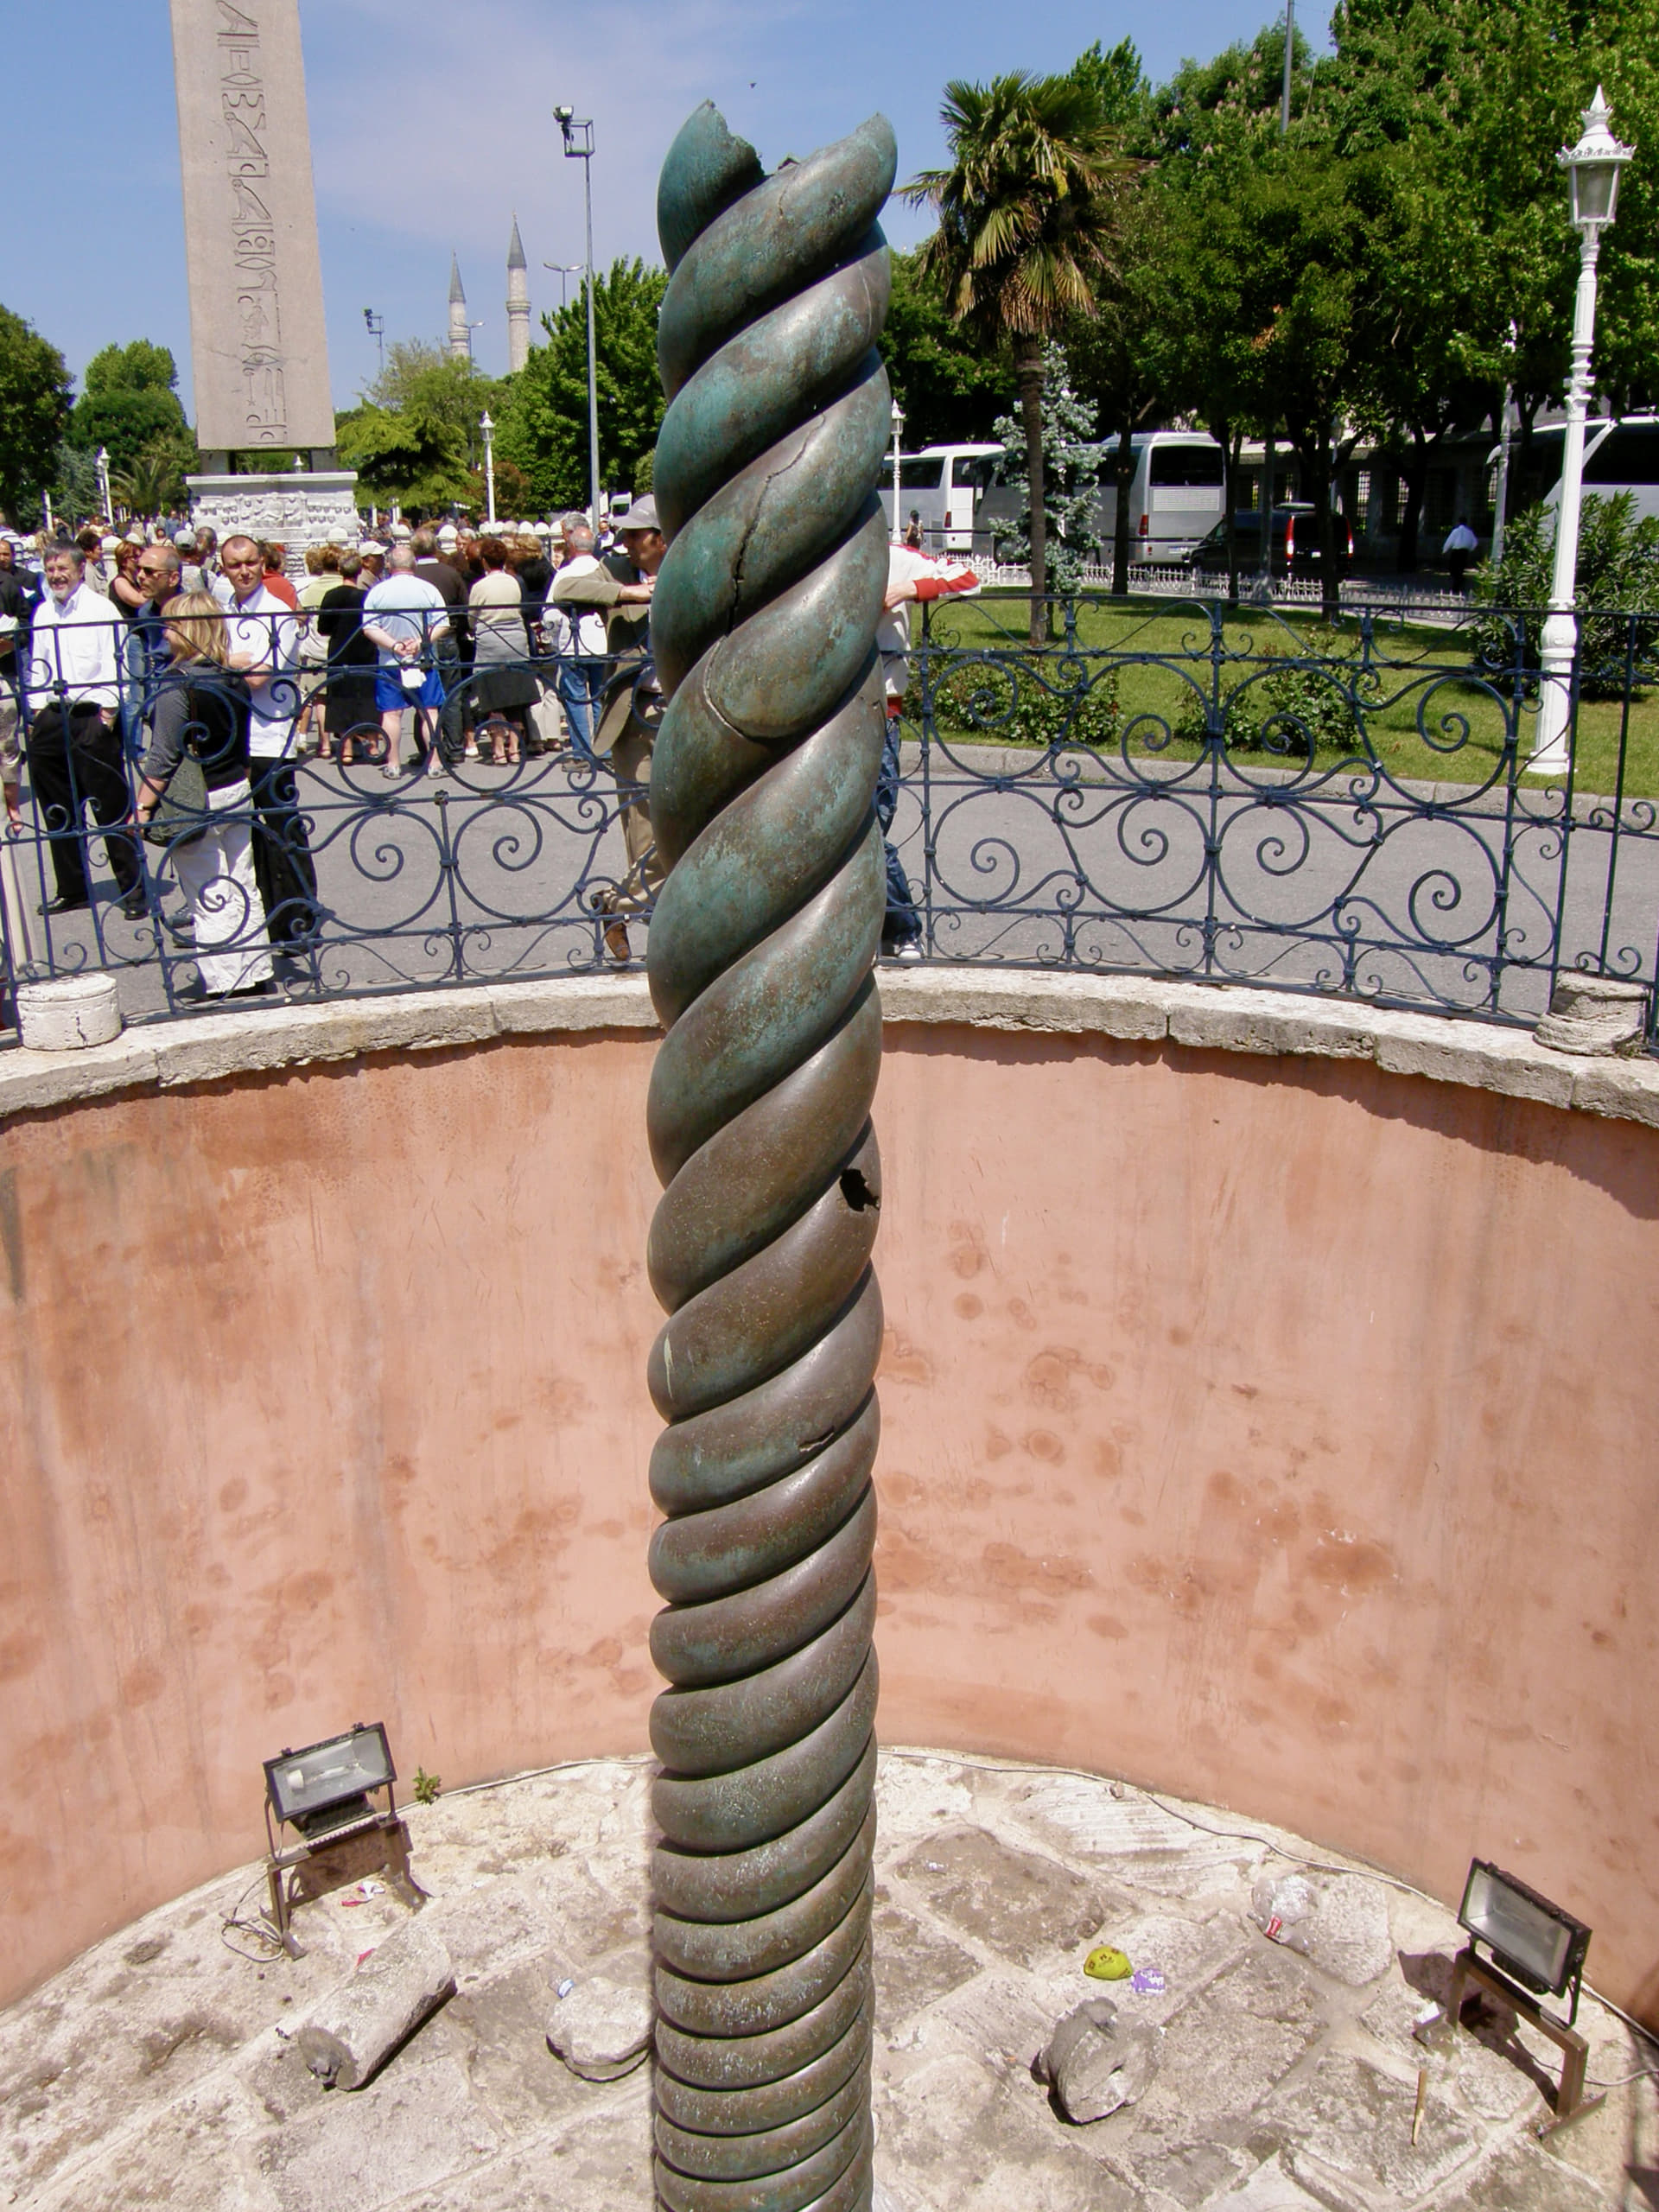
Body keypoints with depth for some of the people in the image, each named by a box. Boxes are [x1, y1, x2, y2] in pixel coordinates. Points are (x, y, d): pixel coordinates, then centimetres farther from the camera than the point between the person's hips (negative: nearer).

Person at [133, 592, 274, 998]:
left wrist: (143, 808, -13)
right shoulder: (235, 679, 4)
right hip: (236, 794, 7)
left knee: (209, 901, 0)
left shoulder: (177, 683, -17)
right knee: (243, 890, 14)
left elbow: (163, 758, -18)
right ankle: (258, 977, 21)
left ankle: (227, 989, 4)